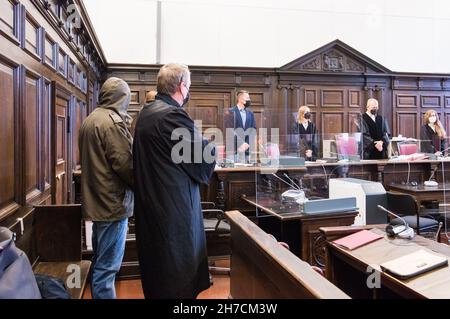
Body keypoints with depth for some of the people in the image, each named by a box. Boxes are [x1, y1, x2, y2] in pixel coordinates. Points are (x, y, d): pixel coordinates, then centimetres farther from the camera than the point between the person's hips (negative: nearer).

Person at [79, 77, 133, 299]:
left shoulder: (90, 119, 12)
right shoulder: (113, 122, -17)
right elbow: (125, 164, -21)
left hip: (96, 200, 10)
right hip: (113, 203, -10)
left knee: (100, 262, 21)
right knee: (107, 266, 0)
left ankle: (98, 294, 35)